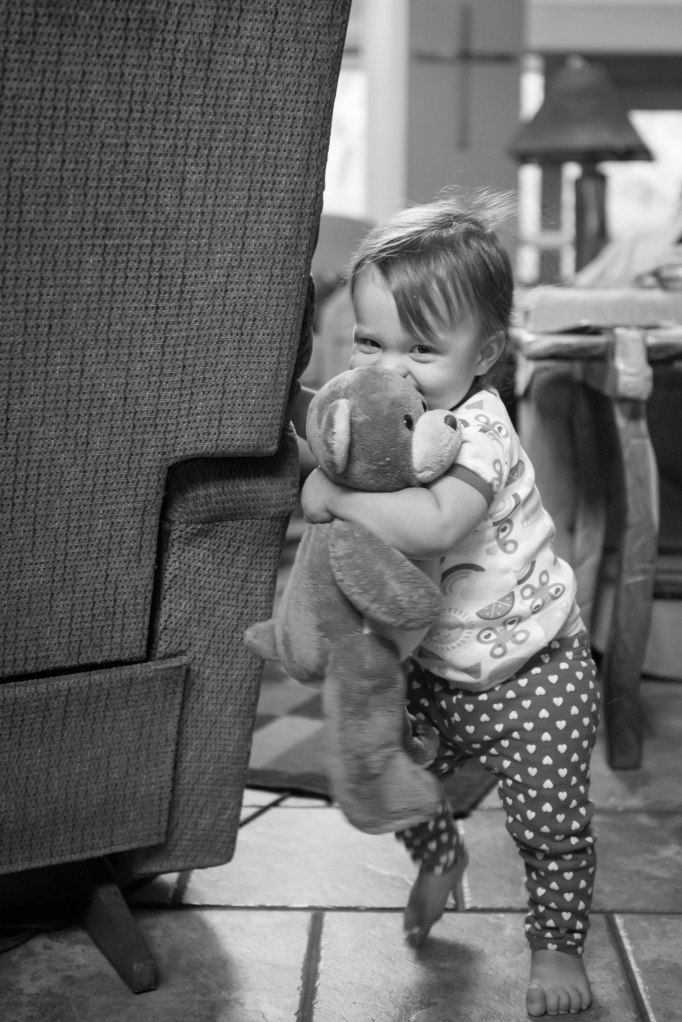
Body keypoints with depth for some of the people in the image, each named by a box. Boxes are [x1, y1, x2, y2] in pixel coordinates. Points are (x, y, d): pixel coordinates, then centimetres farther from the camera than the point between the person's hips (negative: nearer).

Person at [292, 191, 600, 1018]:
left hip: (530, 674, -6)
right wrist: (325, 469, -19)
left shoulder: (477, 430, -30)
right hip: (428, 670, 6)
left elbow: (430, 526, -47)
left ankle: (556, 946, 29)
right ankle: (438, 859, 50)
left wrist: (333, 492, -36)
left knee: (550, 822, 4)